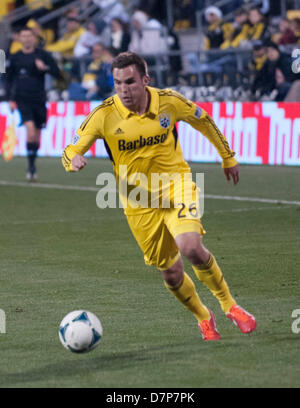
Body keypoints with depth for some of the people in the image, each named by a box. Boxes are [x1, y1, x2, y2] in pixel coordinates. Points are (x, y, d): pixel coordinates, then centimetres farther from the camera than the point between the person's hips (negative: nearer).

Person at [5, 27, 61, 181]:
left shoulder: (42, 55, 3)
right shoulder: (15, 58, 6)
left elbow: (57, 73, 0)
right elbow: (8, 79, 13)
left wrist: (45, 68, -18)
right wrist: (10, 99, 4)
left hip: (39, 100, 1)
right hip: (22, 100, -1)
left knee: (37, 135, 7)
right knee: (30, 130, -19)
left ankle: (32, 164, 25)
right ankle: (31, 166, -15)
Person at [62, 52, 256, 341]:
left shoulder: (169, 101, -10)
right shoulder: (104, 115, -14)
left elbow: (203, 121, 9)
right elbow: (70, 152, -9)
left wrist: (228, 157, 19)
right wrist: (74, 160, -34)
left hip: (175, 183, -1)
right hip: (138, 203, 1)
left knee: (191, 247, -26)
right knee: (171, 274, 4)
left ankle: (229, 305, -3)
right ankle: (203, 318, 33)